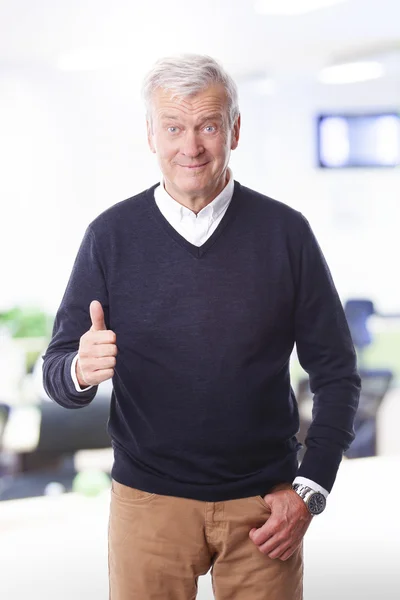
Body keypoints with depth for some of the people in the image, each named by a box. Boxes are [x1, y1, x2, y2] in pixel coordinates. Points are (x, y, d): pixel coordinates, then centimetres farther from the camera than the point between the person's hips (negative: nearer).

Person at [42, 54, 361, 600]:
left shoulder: (285, 232, -4)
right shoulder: (111, 235, -2)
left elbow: (336, 373, 2)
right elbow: (57, 369, 1)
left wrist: (310, 489, -5)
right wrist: (81, 370, -22)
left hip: (265, 503, 0)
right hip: (148, 501, 0)